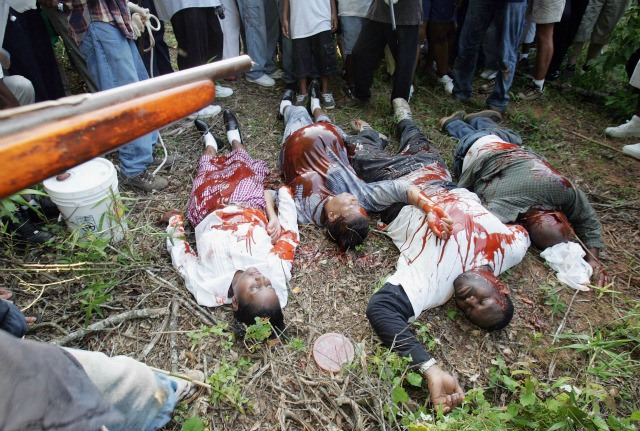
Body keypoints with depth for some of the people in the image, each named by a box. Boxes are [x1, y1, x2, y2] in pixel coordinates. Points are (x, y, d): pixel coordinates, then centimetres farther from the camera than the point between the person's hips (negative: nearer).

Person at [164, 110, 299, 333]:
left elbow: (178, 249, -21)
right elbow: (288, 234, -19)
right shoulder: (278, 272, -40)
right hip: (251, 208, 1)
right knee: (242, 164, 24)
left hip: (210, 212, -1)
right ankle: (233, 135, 60)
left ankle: (210, 141, 62)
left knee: (211, 167, 25)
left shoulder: (204, 287, -42)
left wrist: (174, 219, -5)